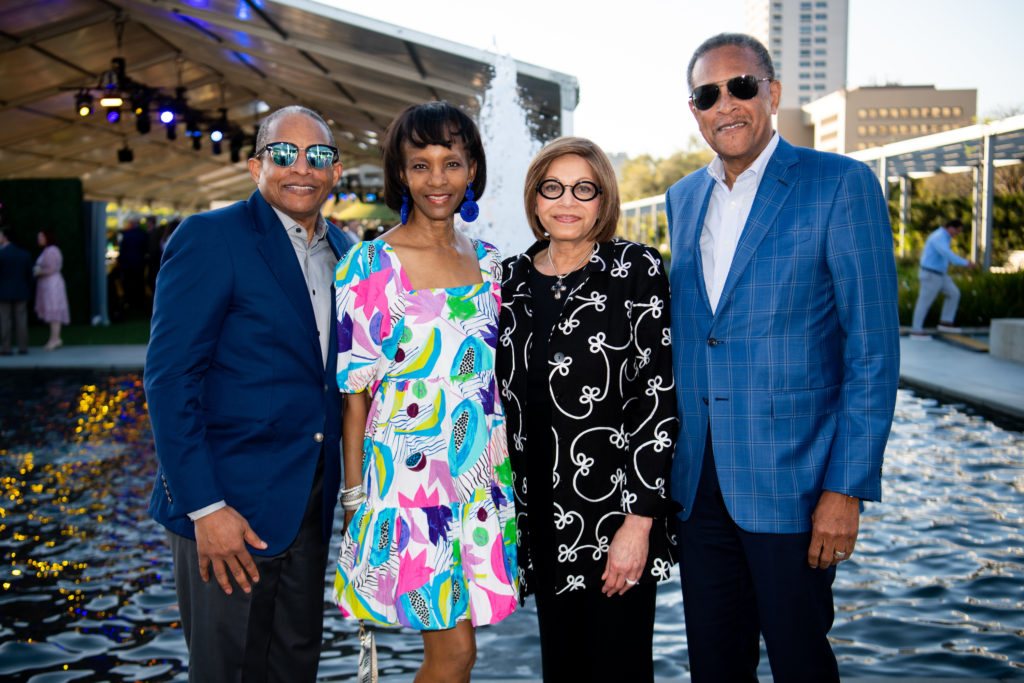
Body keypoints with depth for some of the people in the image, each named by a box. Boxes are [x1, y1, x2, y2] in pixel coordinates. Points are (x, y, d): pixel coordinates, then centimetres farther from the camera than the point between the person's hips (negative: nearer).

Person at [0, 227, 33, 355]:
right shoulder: (25, 254, 3)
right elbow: (29, 276, 7)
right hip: (21, 292, 4)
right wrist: (29, 293, 15)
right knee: (21, 320, 5)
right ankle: (23, 348, 4)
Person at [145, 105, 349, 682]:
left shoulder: (342, 251, 10)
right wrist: (205, 507, -19)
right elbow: (169, 377, -15)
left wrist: (347, 490, 8)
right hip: (229, 504, -6)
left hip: (310, 504, 6)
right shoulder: (211, 237, -11)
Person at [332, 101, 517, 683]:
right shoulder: (370, 264, -7)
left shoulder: (488, 261, 9)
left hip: (481, 472, 5)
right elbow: (354, 388, -6)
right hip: (408, 474, -5)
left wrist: (506, 470, 11)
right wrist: (356, 497, -6)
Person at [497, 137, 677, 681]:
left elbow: (660, 399, -12)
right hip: (542, 518, 5)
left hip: (615, 516, -4)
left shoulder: (636, 270, -7)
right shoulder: (512, 278, 8)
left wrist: (638, 520, -16)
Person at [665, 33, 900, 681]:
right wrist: (672, 461, 12)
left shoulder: (840, 184, -7)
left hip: (789, 479, -5)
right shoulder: (683, 197, 11)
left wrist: (846, 487, -14)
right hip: (699, 481, 5)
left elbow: (874, 347, -10)